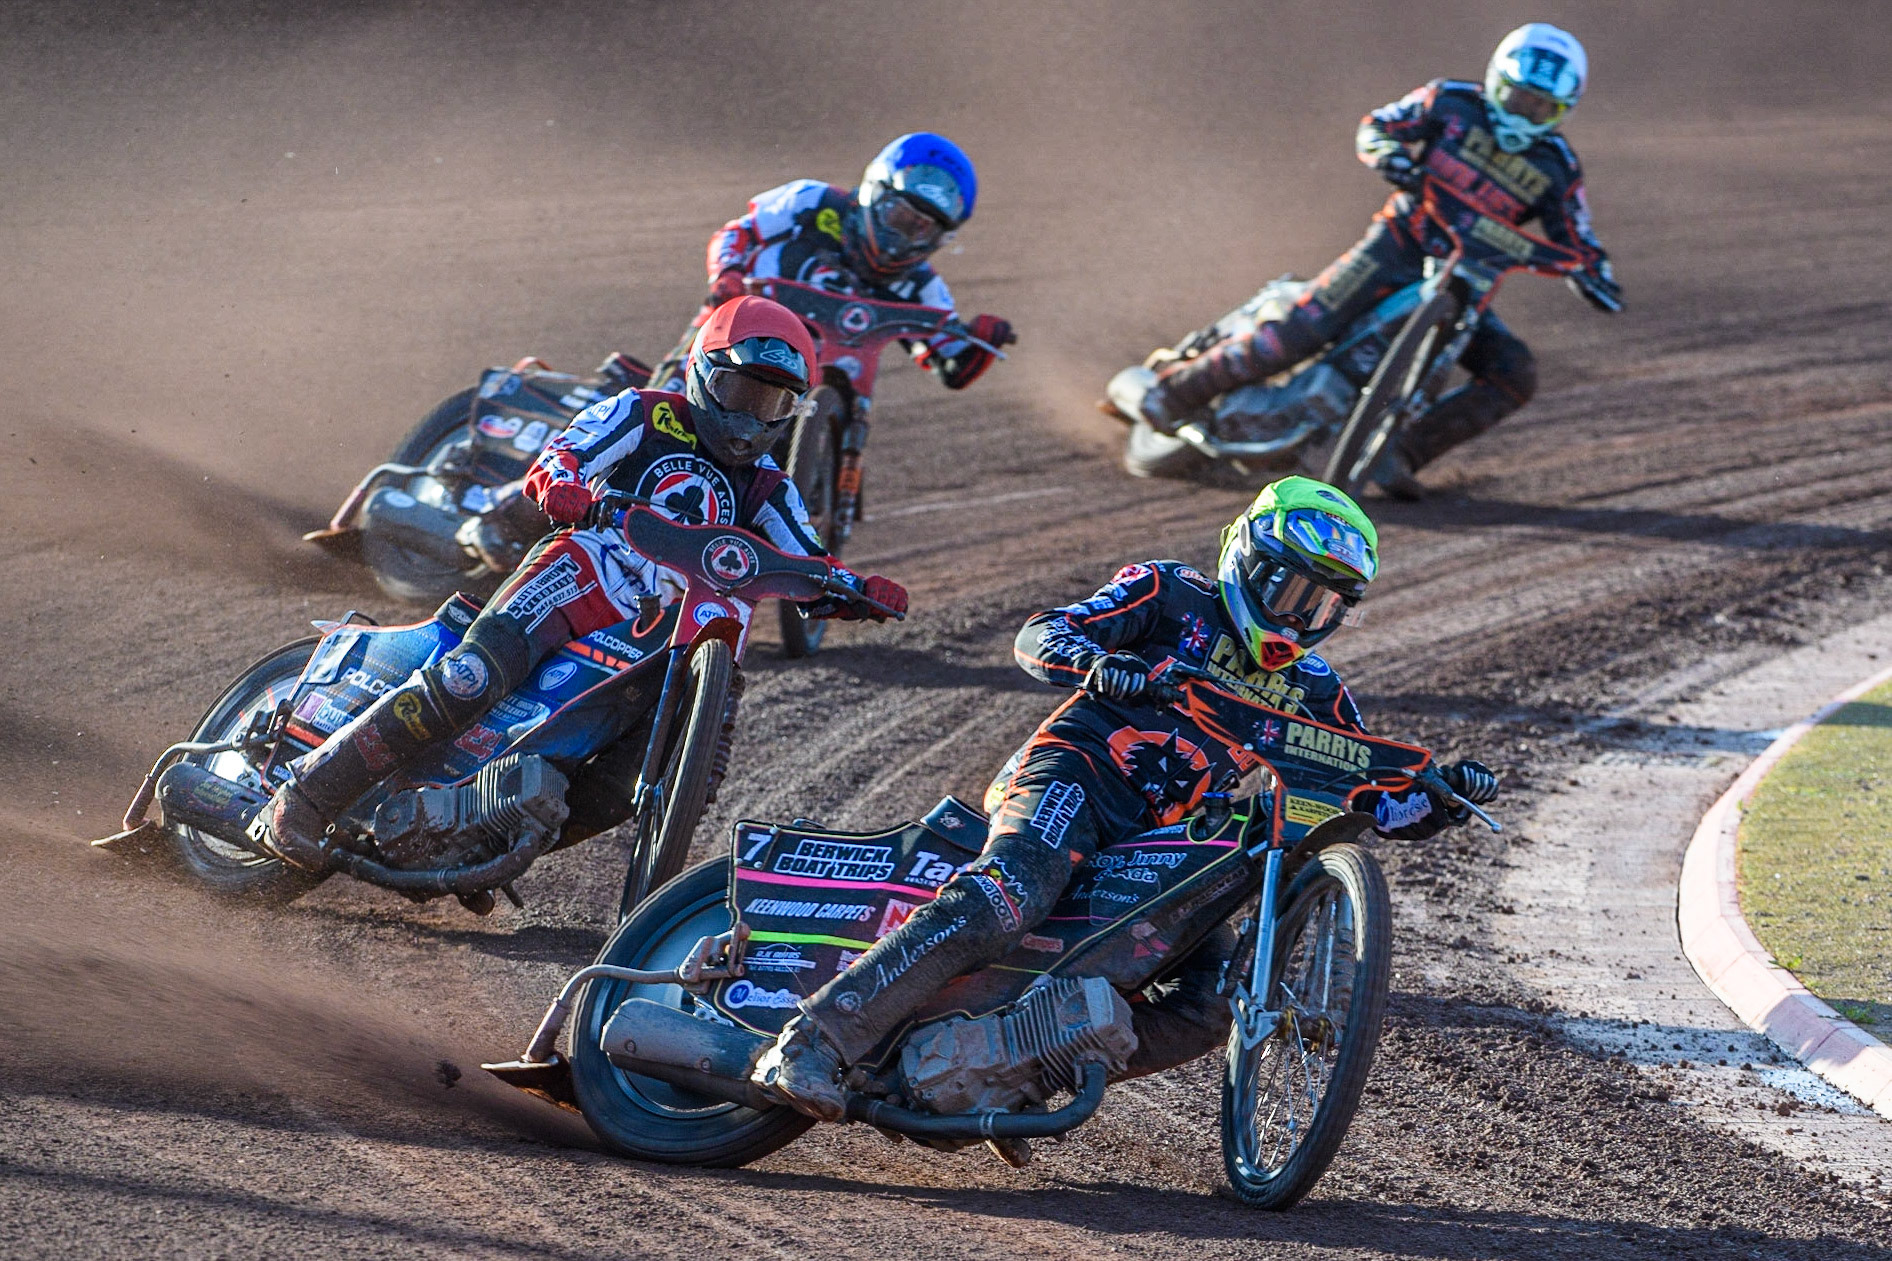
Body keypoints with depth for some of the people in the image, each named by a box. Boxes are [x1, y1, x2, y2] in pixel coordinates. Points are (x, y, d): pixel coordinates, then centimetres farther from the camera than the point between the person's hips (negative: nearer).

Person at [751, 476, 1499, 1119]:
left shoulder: (1311, 693, 20)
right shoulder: (1170, 594, 6)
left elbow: (1375, 801, 19)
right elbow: (1039, 638, -5)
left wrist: (1443, 798, -2)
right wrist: (1100, 664, -26)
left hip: (1167, 842, 6)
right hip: (1076, 773, -6)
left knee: (1214, 1008, -11)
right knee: (998, 907, -33)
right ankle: (813, 1041, -38)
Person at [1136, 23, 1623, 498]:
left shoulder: (1556, 168, 4)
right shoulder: (1451, 103, 0)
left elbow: (1576, 244, 6)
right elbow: (1376, 127, 2)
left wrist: (1596, 277, -16)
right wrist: (1390, 153, -21)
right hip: (1396, 247, -3)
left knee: (1516, 377, -17)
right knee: (1302, 329, -19)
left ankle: (1400, 455, -17)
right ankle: (1176, 390, -8)